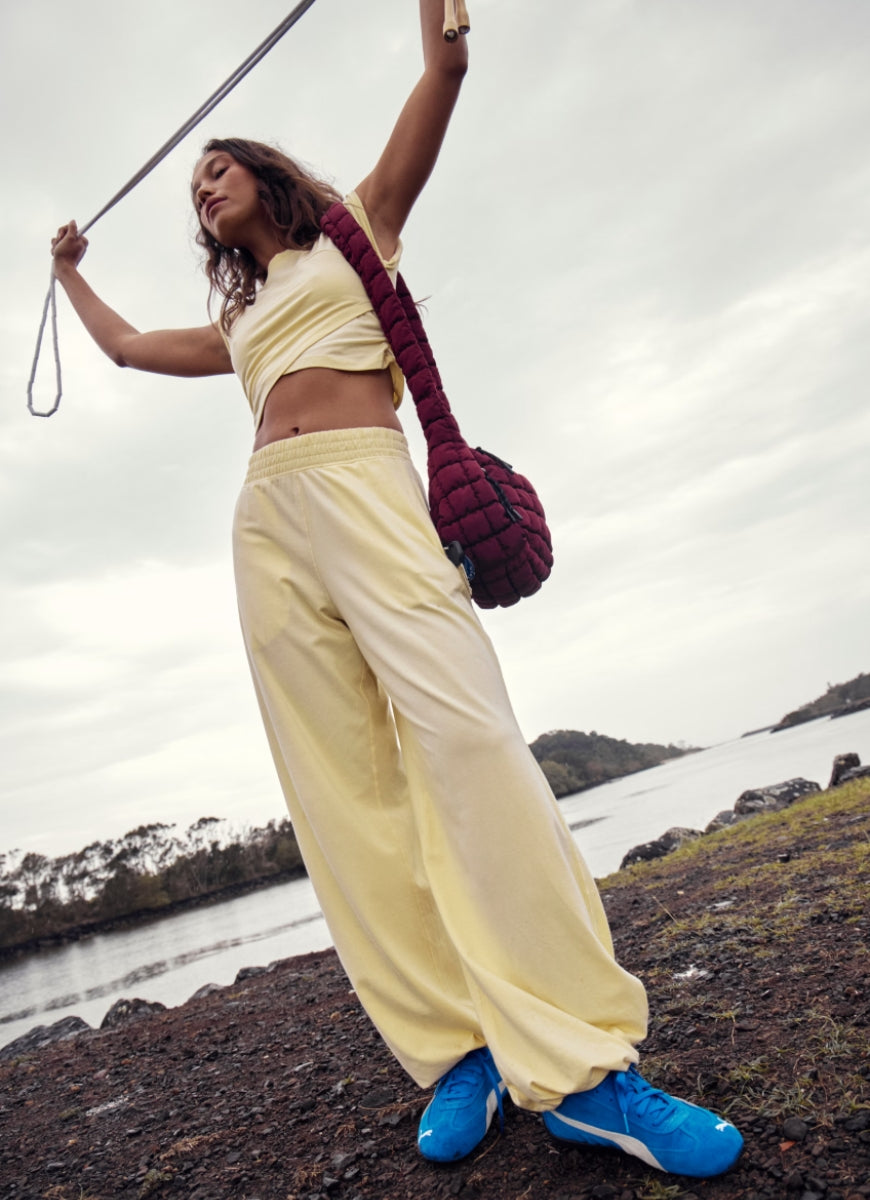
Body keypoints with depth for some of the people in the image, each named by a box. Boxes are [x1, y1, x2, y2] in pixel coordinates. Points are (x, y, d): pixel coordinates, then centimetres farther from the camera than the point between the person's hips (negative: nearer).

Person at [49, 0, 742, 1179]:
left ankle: (578, 1064, -20)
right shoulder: (235, 320, 34)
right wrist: (71, 272, 60)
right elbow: (126, 345, 47)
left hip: (360, 481, -5)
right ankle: (456, 1047, -5)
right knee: (342, 785, -9)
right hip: (266, 520, 5)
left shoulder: (354, 229, 23)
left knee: (464, 731, -23)